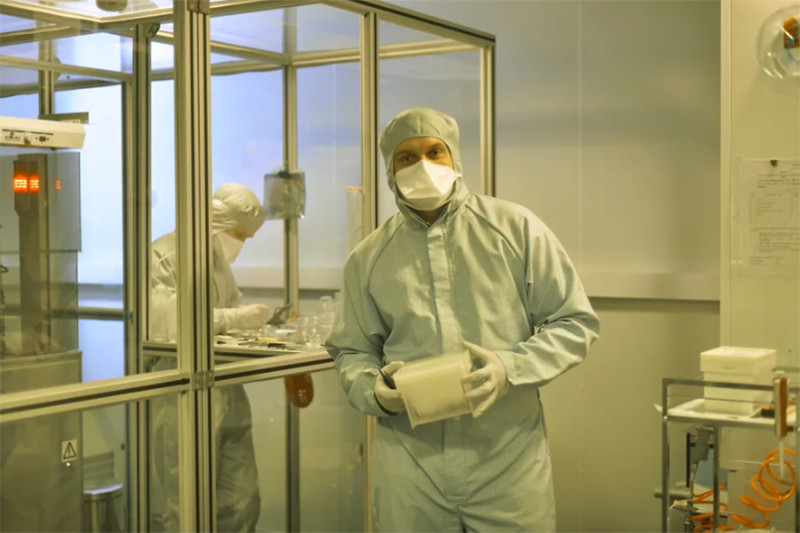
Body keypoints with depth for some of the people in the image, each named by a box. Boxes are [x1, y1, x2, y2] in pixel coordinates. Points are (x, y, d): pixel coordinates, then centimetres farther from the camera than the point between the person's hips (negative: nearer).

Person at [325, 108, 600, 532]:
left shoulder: (516, 228, 2)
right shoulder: (368, 258, 8)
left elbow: (575, 322, 2)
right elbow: (350, 350, 16)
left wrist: (511, 367, -14)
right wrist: (374, 390, -6)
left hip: (508, 456, -1)